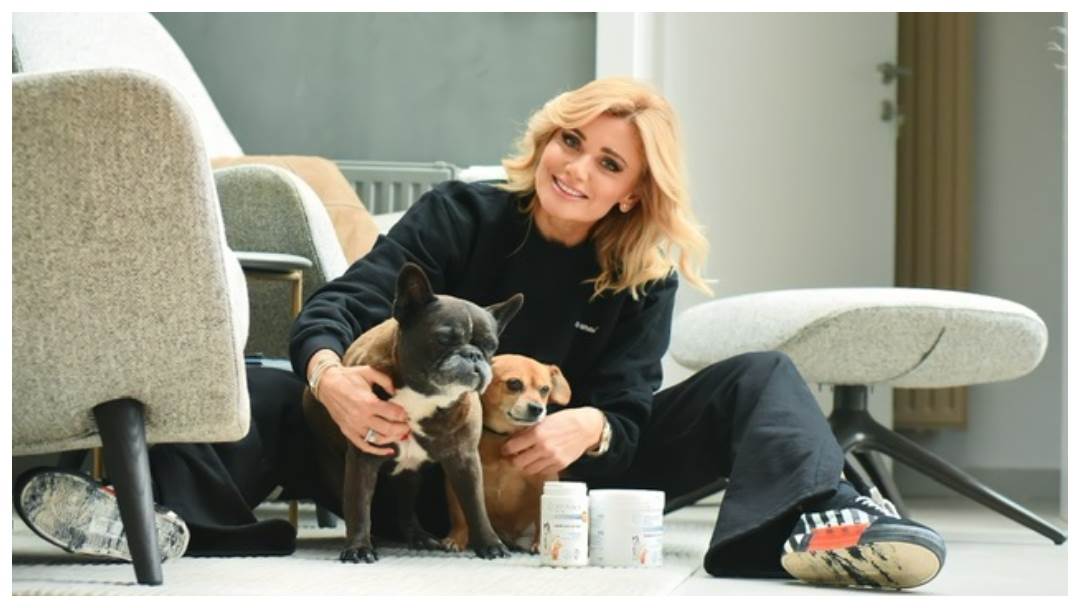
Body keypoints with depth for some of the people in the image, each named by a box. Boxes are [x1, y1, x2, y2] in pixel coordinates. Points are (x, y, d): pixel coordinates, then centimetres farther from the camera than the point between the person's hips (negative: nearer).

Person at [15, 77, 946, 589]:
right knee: (253, 393, -24)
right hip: (424, 469, 0)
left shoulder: (643, 279, 1)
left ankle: (823, 521, -53)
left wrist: (589, 429, -35)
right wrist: (330, 371, -39)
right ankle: (159, 510, -55)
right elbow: (343, 302, -14)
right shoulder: (461, 216, -2)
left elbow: (627, 412, -9)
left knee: (757, 379, -19)